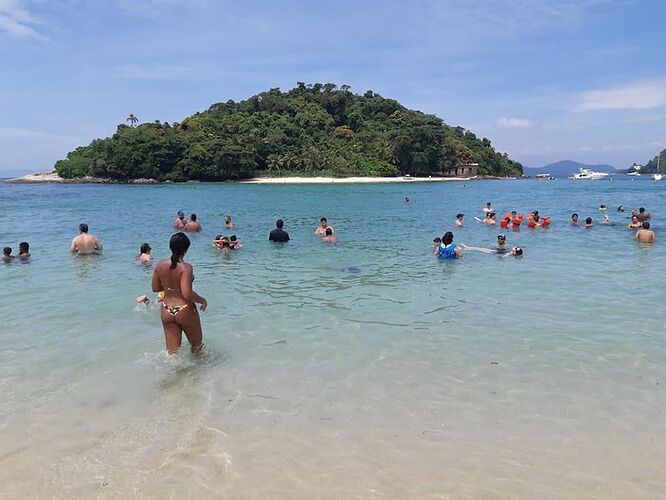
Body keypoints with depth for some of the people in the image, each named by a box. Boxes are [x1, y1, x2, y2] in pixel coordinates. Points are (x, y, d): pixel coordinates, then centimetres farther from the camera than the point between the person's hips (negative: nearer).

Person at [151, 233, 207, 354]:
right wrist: (203, 300, -11)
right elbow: (187, 294, -27)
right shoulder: (186, 267, -21)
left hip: (166, 312, 5)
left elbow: (155, 288, 7)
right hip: (184, 311, -5)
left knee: (172, 351, 15)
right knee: (197, 344, 20)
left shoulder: (160, 265, -4)